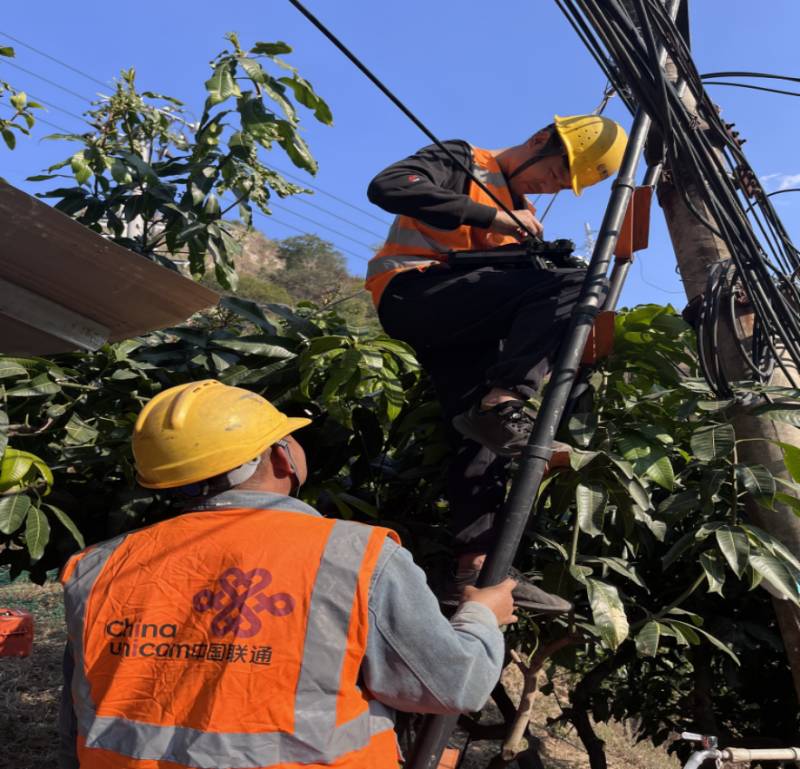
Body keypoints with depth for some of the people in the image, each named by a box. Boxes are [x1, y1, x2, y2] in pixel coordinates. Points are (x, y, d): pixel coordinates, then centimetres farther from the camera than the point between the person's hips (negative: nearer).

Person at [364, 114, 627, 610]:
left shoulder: (519, 213, 27)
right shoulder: (462, 162, 4)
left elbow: (509, 288, 23)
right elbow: (386, 187, -15)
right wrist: (490, 216, -17)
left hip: (459, 322, 8)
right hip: (411, 292, -8)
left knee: (485, 433, -10)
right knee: (573, 285, -21)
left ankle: (475, 570, -15)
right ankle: (506, 403, -33)